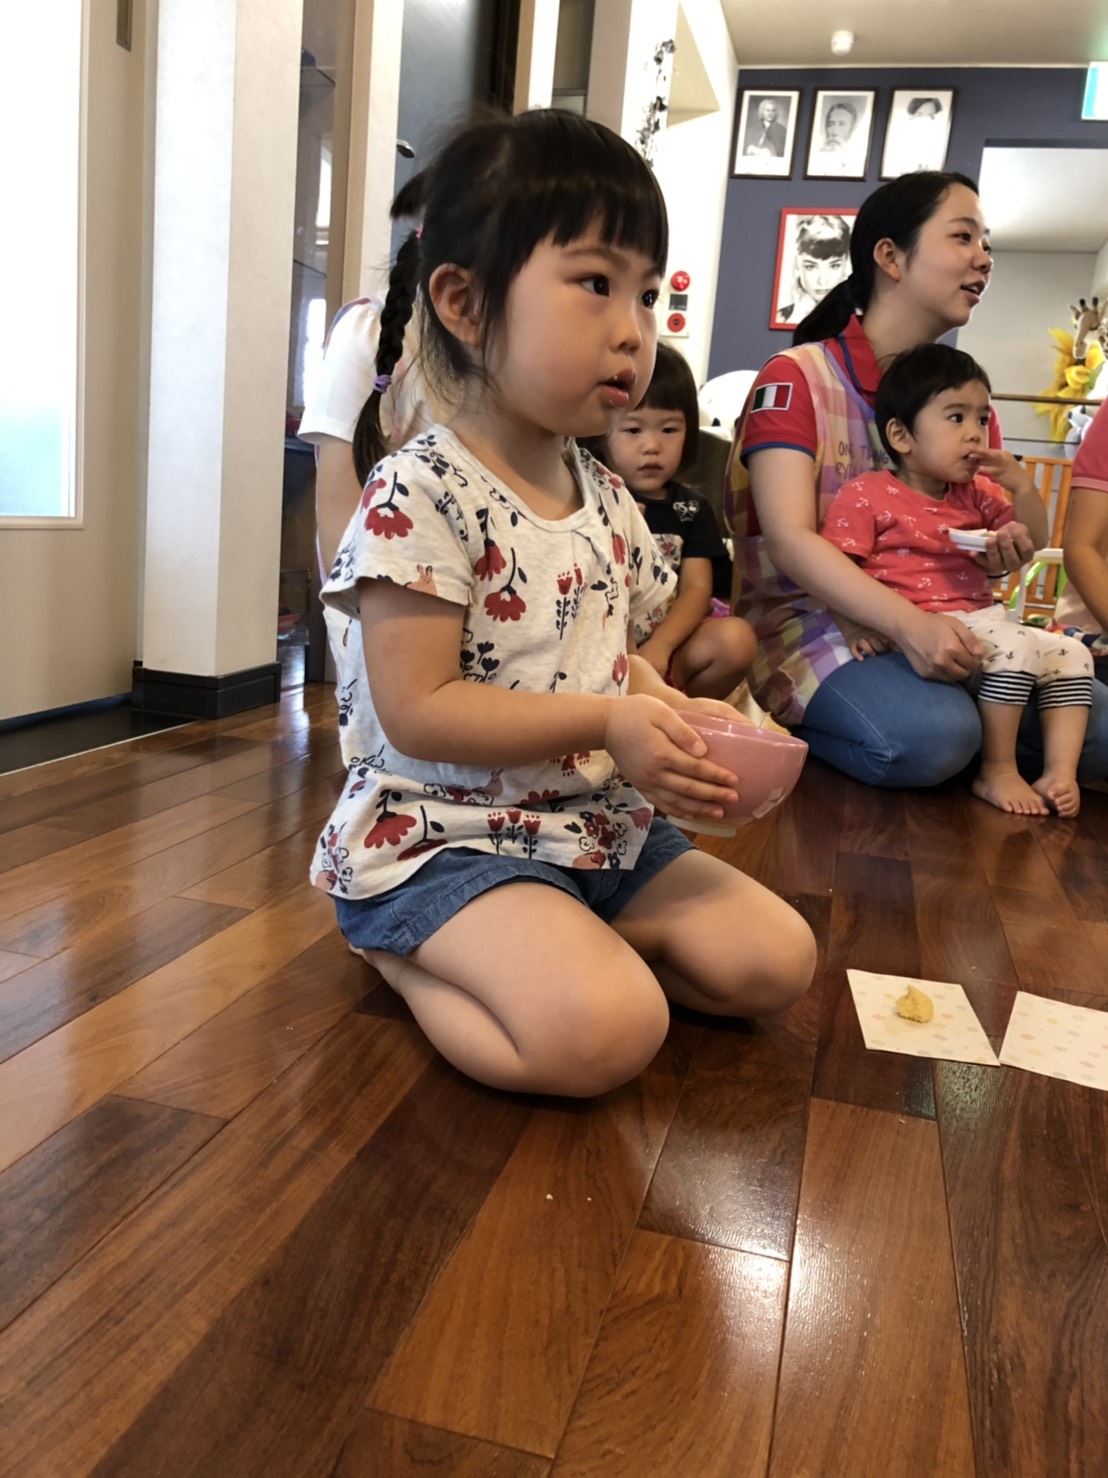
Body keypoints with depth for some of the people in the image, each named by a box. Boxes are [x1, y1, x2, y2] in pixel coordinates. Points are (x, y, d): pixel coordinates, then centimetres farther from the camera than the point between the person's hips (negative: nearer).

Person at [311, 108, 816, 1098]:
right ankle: (402, 949, -1)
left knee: (776, 959, 3)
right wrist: (605, 726, -23)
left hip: (599, 828, 8)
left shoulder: (609, 500, 8)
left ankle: (550, 941, 9)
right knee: (606, 1033, -27)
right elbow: (417, 712, -20)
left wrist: (677, 714, -5)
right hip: (441, 834, -8)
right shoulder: (420, 496, -17)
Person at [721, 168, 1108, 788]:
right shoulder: (798, 377, -9)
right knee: (930, 736, -34)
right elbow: (790, 540, -21)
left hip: (938, 622, 7)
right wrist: (908, 622, -36)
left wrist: (1008, 550, -11)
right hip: (811, 622, -6)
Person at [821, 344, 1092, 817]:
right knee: (1015, 647, -28)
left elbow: (1033, 543, 16)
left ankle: (1060, 773, -3)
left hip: (980, 622, 8)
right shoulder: (866, 495, -6)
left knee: (1071, 654, 0)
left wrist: (1021, 486, -2)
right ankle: (997, 772, -15)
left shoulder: (976, 494, 15)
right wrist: (856, 626, -28)